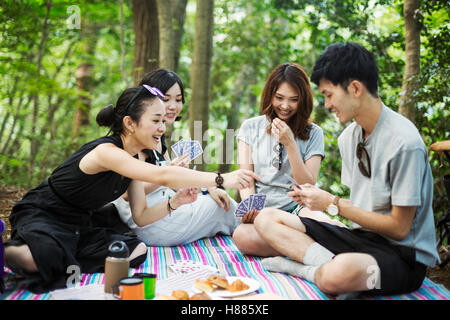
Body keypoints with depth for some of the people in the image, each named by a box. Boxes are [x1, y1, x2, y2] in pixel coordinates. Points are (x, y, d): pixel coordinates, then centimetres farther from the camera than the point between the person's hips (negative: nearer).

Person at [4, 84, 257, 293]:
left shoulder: (133, 158, 2)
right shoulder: (106, 151, -26)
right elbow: (162, 175, -40)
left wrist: (174, 203, -17)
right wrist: (221, 180, -41)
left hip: (78, 227, 9)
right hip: (41, 217, -9)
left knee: (138, 250, -12)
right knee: (44, 255, -42)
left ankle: (62, 264, -8)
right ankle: (7, 252, -7)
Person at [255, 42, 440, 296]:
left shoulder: (403, 142, -19)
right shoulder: (348, 137, 8)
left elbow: (399, 228, -16)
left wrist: (334, 204, -14)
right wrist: (319, 197, -3)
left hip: (403, 255, -8)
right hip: (360, 236, 9)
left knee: (340, 273, -42)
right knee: (267, 219, -2)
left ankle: (301, 267, -11)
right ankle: (330, 264, -19)